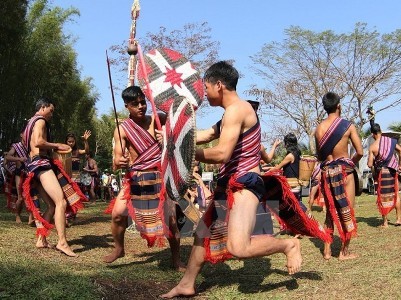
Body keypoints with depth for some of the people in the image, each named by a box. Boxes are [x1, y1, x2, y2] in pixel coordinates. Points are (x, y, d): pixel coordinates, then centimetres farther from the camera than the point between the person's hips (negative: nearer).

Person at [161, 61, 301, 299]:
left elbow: (222, 154, -24)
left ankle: (289, 245, -1)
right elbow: (204, 136, 27)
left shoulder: (236, 109, -15)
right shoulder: (233, 113, 19)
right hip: (229, 184, 11)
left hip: (244, 184, -11)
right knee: (203, 231, 16)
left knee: (238, 248, -24)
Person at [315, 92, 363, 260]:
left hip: (326, 172, 4)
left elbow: (319, 156, 7)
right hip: (343, 171, -4)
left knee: (330, 211, 14)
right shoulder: (348, 126, -7)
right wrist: (351, 163, 8)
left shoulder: (319, 129, 3)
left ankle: (327, 250, 14)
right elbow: (360, 152, -9)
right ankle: (344, 251, 8)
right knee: (347, 211, 5)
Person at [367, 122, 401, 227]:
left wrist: (370, 160, 9)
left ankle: (385, 222, 8)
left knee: (383, 197, 5)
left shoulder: (372, 147, -12)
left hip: (381, 172, -3)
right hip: (392, 170, 3)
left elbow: (370, 165, -13)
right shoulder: (391, 141, -2)